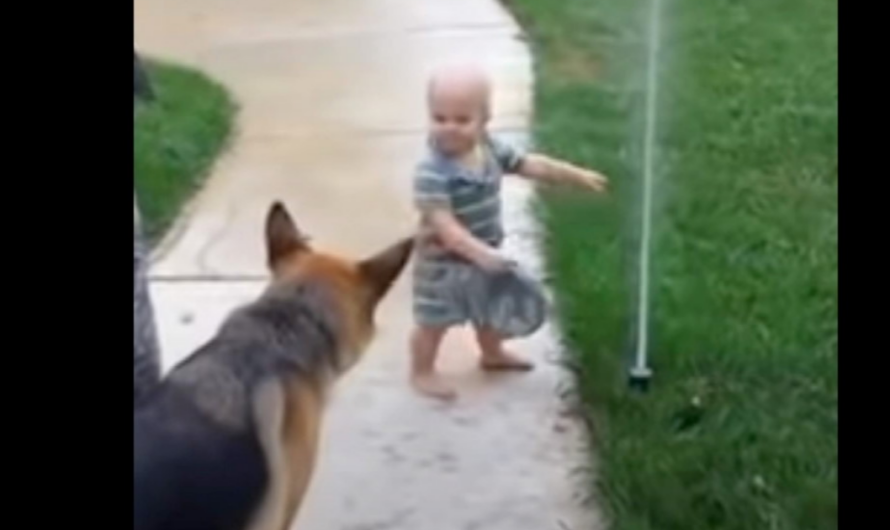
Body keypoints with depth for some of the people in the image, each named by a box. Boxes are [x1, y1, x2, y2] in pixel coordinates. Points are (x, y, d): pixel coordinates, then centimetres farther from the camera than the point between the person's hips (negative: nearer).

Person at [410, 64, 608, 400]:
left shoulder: (491, 149, -9)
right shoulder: (432, 172, -32)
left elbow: (532, 165, 5)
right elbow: (443, 224, -37)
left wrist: (577, 175, 8)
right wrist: (480, 252, -47)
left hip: (484, 255, 7)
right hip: (444, 263, -7)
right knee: (434, 321, 10)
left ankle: (493, 354, 54)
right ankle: (422, 372, 32)